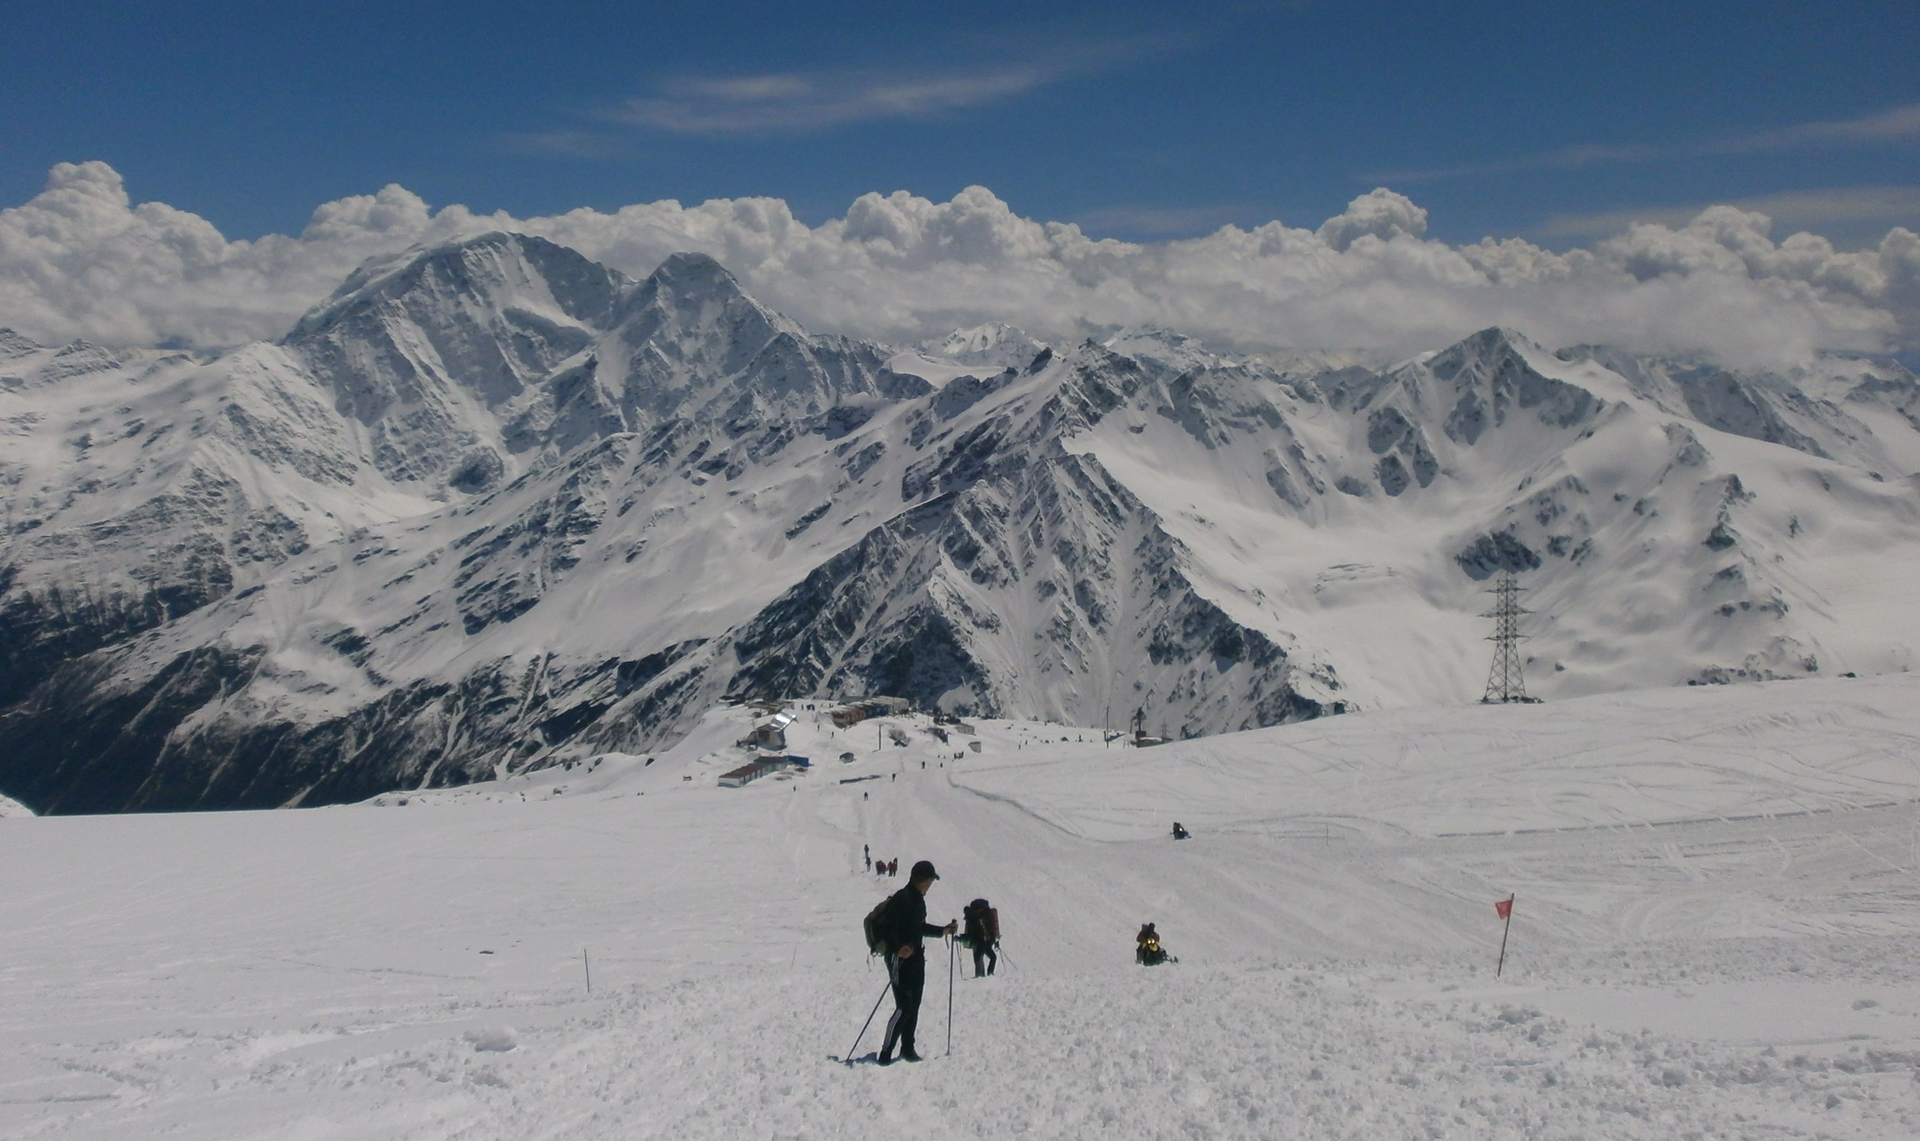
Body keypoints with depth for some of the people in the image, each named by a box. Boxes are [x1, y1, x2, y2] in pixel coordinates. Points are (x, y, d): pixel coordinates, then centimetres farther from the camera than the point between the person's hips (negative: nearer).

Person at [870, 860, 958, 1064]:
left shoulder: (918, 899, 13)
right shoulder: (902, 899, -16)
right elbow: (885, 927, -21)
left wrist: (943, 931, 20)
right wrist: (897, 948, -32)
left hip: (916, 957, 9)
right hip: (900, 959, -9)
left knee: (914, 1006, 10)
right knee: (904, 1007, -12)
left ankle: (908, 1049, 19)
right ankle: (885, 1053, -8)